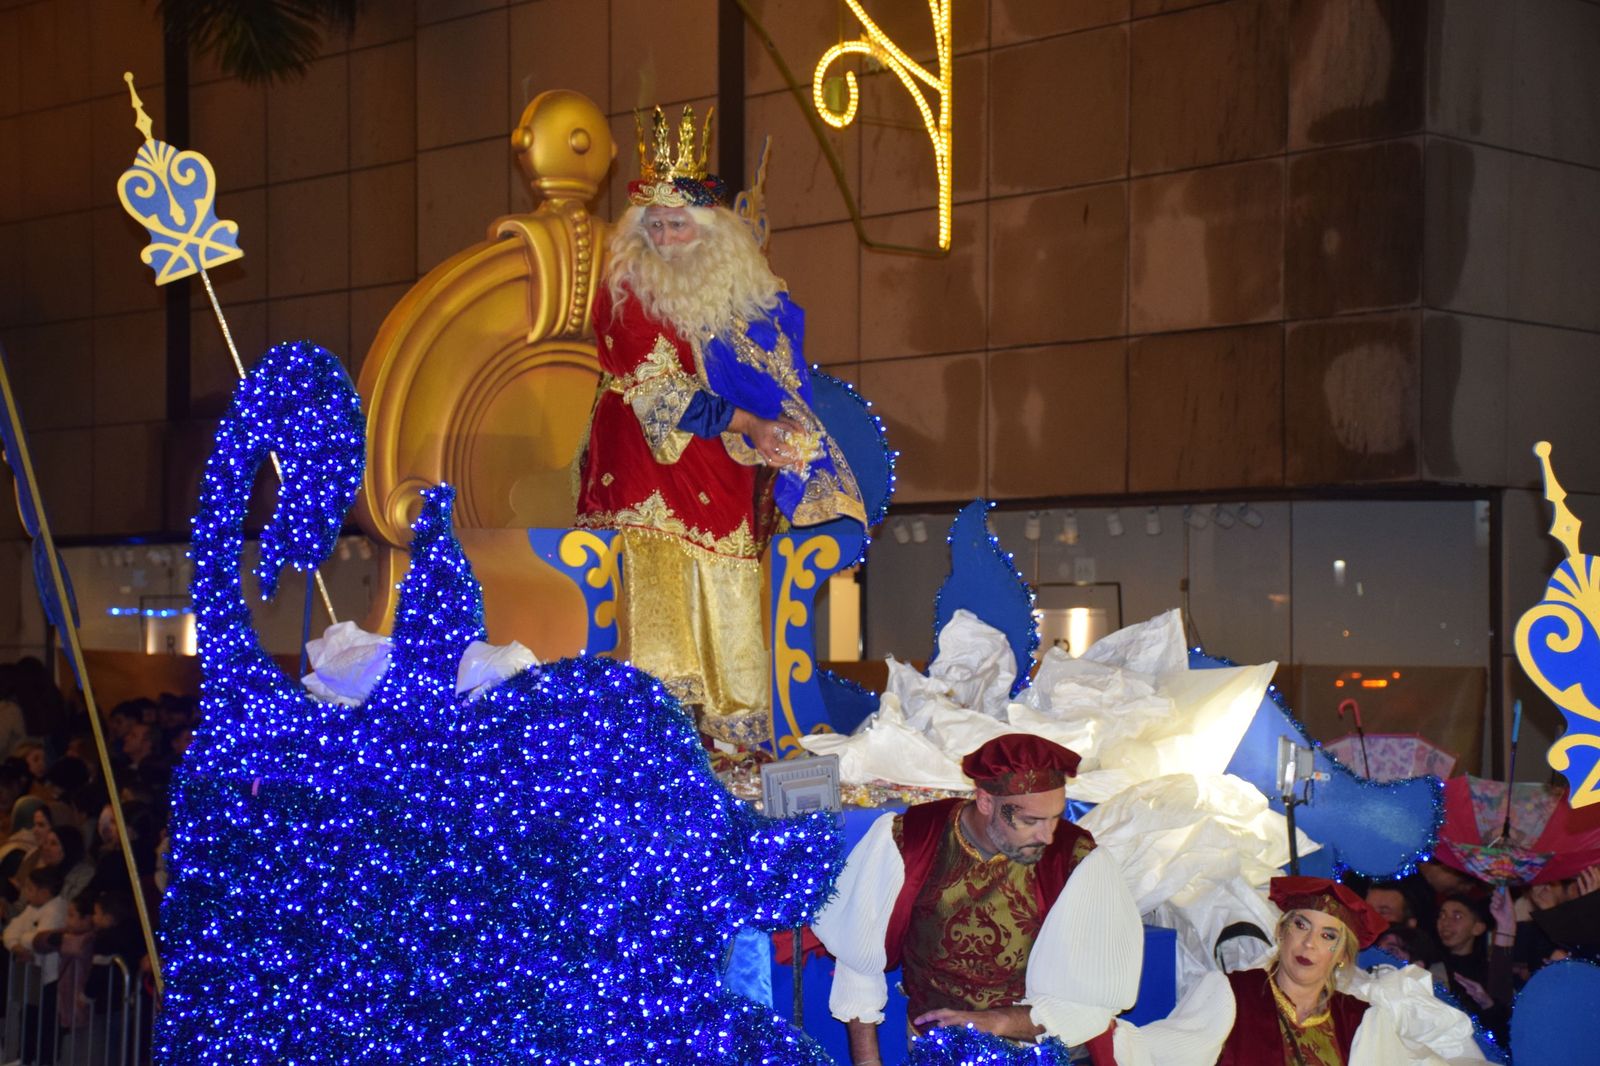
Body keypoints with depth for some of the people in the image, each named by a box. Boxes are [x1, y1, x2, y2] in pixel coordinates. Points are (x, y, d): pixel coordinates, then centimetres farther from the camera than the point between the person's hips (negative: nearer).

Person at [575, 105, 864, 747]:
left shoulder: (744, 290, 12)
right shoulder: (626, 291, -1)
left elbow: (776, 375, 15)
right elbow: (658, 389, -8)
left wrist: (779, 433, -5)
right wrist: (744, 423, -13)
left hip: (725, 467, 4)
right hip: (651, 459, -4)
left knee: (727, 599, 0)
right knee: (661, 586, -14)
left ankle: (735, 729, 1)